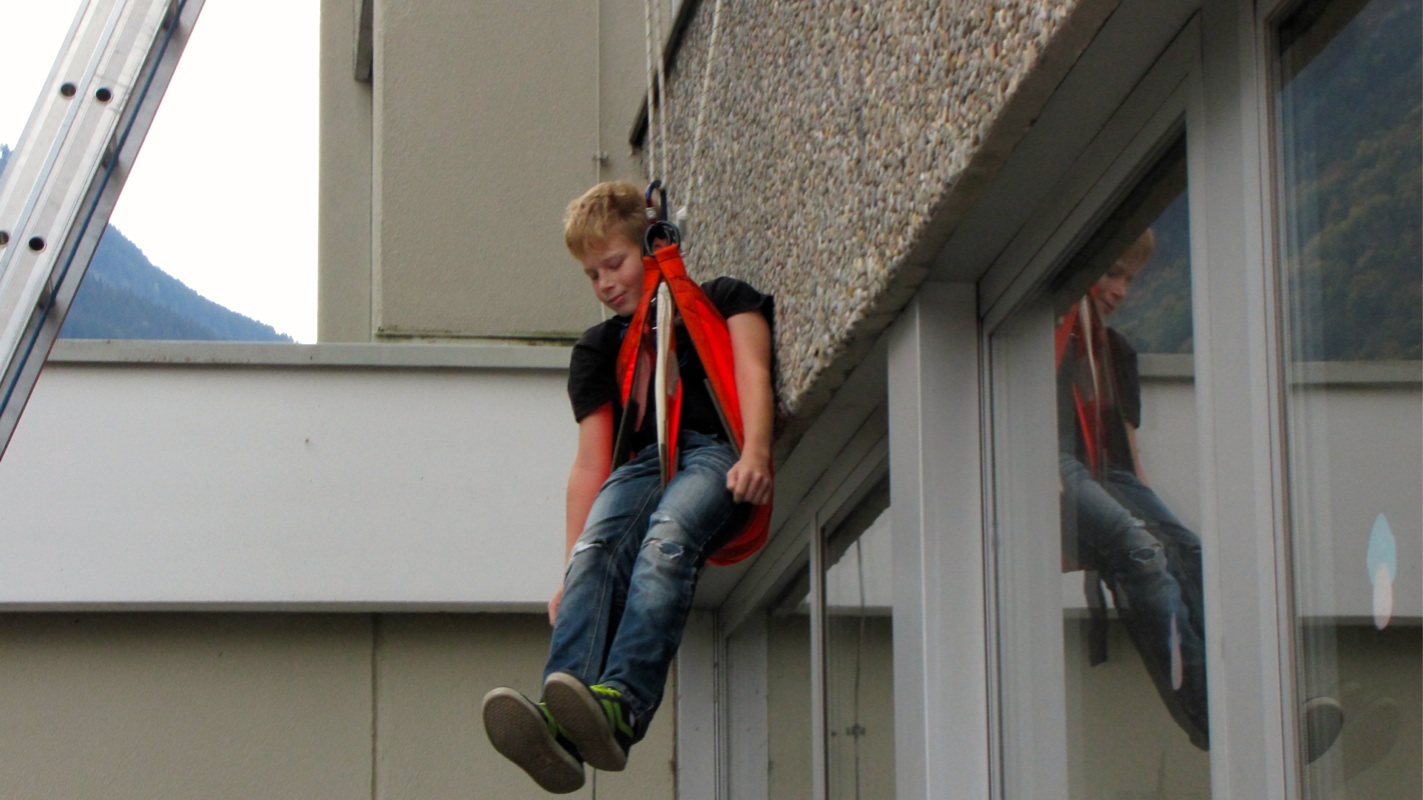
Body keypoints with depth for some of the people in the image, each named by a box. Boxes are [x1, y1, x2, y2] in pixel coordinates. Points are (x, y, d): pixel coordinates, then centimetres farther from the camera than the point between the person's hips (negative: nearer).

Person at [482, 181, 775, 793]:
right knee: (596, 552, -31)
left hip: (718, 451, -3)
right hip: (645, 462, 3)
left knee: (666, 541, -36)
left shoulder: (723, 301, 23)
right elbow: (591, 461, 20)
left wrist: (754, 453, -18)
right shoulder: (598, 348, 30)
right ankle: (559, 723, -53)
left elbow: (752, 372, 4)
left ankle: (622, 707, -57)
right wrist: (572, 573, 5)